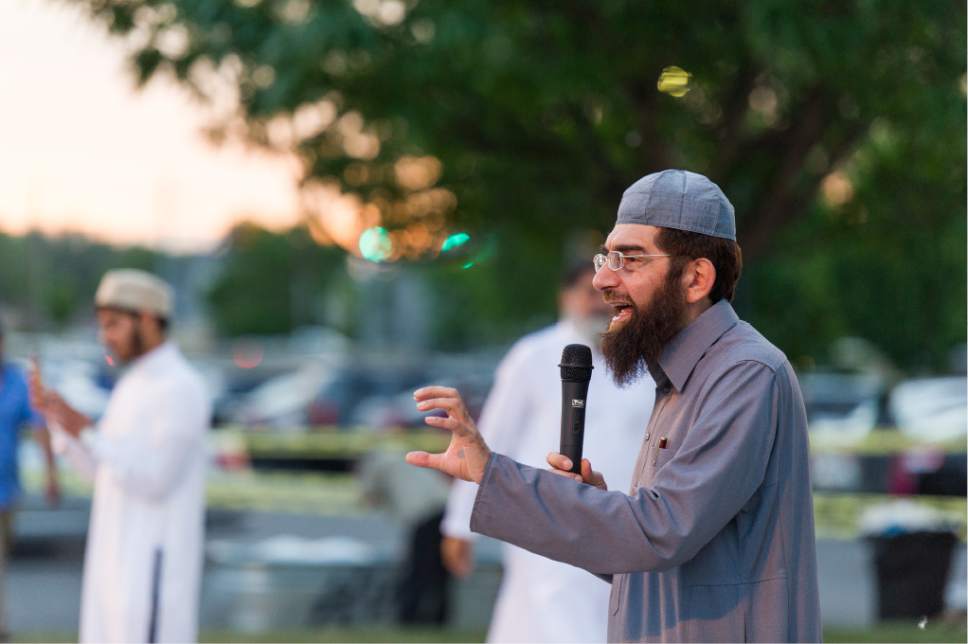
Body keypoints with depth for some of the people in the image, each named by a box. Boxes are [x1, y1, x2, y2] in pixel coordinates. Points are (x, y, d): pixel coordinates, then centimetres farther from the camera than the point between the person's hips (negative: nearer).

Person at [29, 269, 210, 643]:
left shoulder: (182, 389, -17)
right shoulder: (137, 383, 14)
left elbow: (155, 483, -21)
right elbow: (101, 470, 14)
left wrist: (86, 431, -25)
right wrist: (53, 414, 1)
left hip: (155, 559, -9)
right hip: (121, 554, 9)